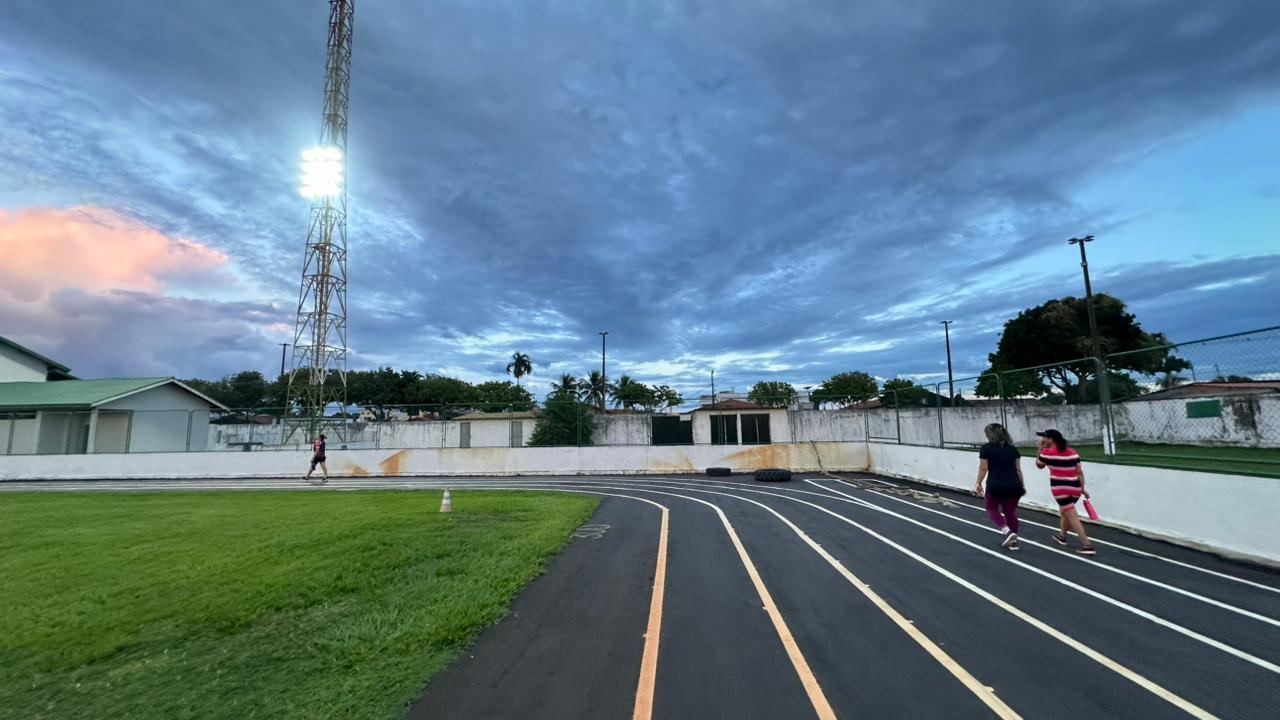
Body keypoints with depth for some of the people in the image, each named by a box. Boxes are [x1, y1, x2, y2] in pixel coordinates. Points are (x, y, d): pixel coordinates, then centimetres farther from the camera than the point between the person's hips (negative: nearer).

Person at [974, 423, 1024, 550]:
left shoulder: (987, 448, -6)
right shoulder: (1013, 448, 8)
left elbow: (983, 469, -7)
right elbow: (1018, 469, 9)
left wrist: (978, 484, 3)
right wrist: (1022, 485, 18)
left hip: (995, 486, -4)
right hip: (1013, 486, 5)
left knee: (992, 508, 15)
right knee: (1010, 511, 13)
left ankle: (1007, 532, -4)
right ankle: (1013, 541, 17)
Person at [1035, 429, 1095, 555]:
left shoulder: (1047, 452, -8)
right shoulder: (1073, 452, 7)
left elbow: (1039, 465, 10)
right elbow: (1080, 472, 7)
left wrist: (1040, 448, 13)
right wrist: (1082, 488, 12)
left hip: (1061, 488, -7)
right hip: (1075, 488, 7)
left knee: (1072, 516, -5)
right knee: (1064, 511, 26)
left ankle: (1087, 545, -10)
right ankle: (1062, 536, 41)